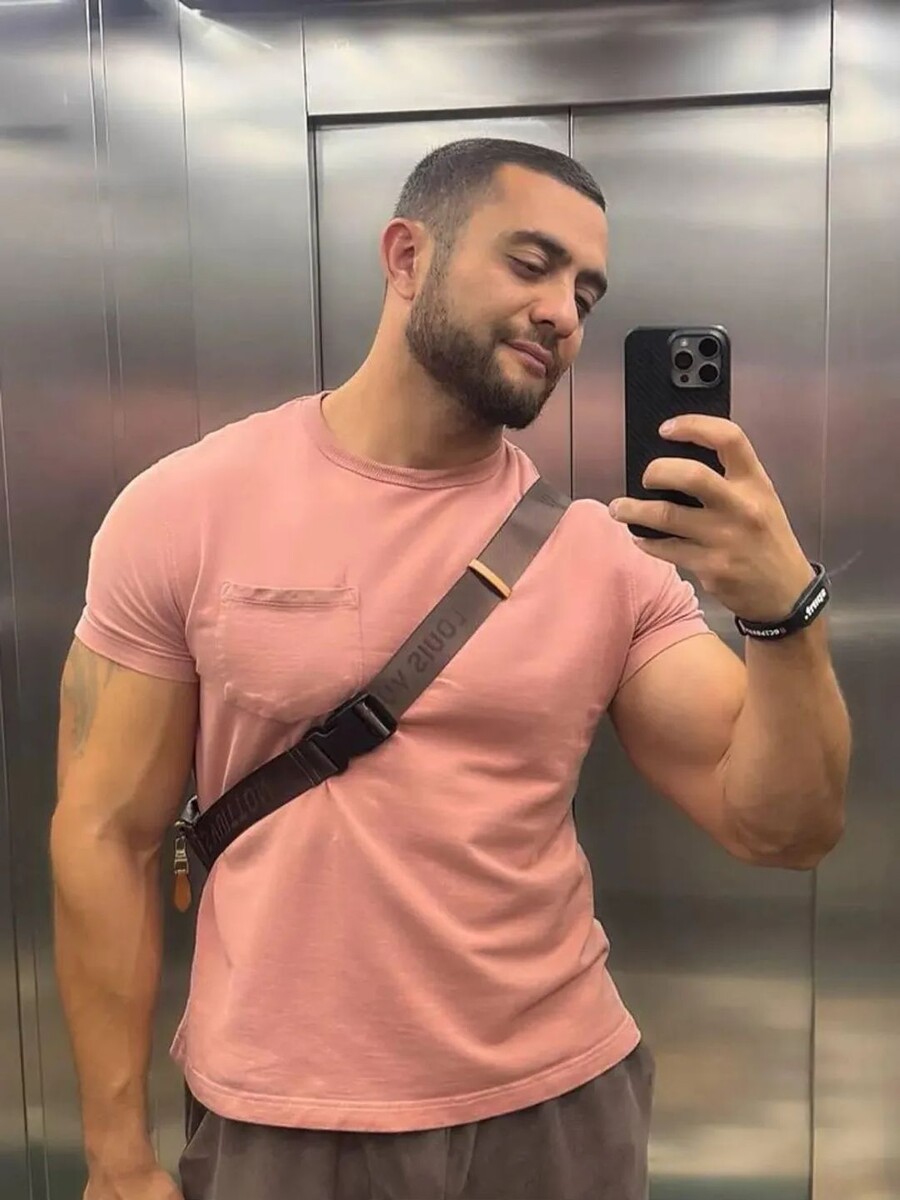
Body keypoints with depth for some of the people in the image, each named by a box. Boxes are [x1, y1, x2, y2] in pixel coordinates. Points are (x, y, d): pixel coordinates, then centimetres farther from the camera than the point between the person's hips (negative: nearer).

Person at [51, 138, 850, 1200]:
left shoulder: (608, 552, -5)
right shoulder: (185, 512, -10)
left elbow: (780, 829, -7)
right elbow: (105, 836, -6)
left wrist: (784, 610, -25)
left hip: (562, 1105, 2)